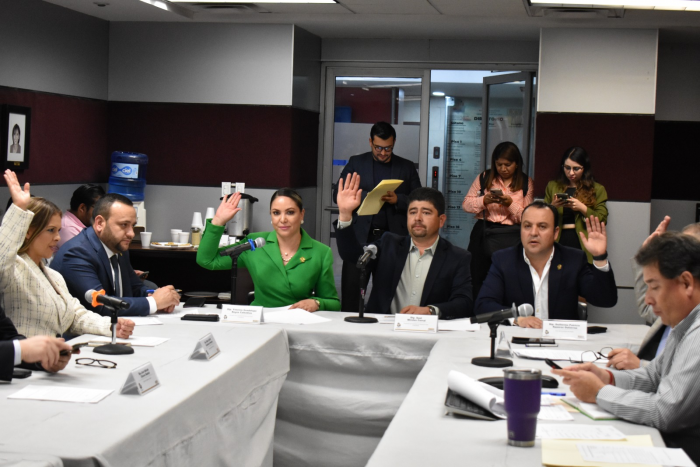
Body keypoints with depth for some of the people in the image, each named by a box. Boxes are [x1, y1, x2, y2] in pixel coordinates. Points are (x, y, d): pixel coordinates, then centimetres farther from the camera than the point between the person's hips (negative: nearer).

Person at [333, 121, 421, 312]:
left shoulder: (407, 167, 12)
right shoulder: (356, 163, 11)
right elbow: (338, 194, 3)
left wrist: (397, 199, -11)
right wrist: (368, 196, -12)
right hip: (360, 236, 0)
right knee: (351, 290, -2)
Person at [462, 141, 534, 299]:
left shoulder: (526, 183, 6)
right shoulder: (484, 178, 10)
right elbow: (465, 204, 6)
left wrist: (511, 204, -14)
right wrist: (484, 200, -11)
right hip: (483, 231, 2)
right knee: (476, 276, 3)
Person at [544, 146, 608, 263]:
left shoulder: (597, 189, 11)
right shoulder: (552, 186, 17)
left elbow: (602, 219, 2)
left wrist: (582, 208, -11)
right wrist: (552, 207, -6)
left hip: (583, 244, -1)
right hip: (558, 242, 1)